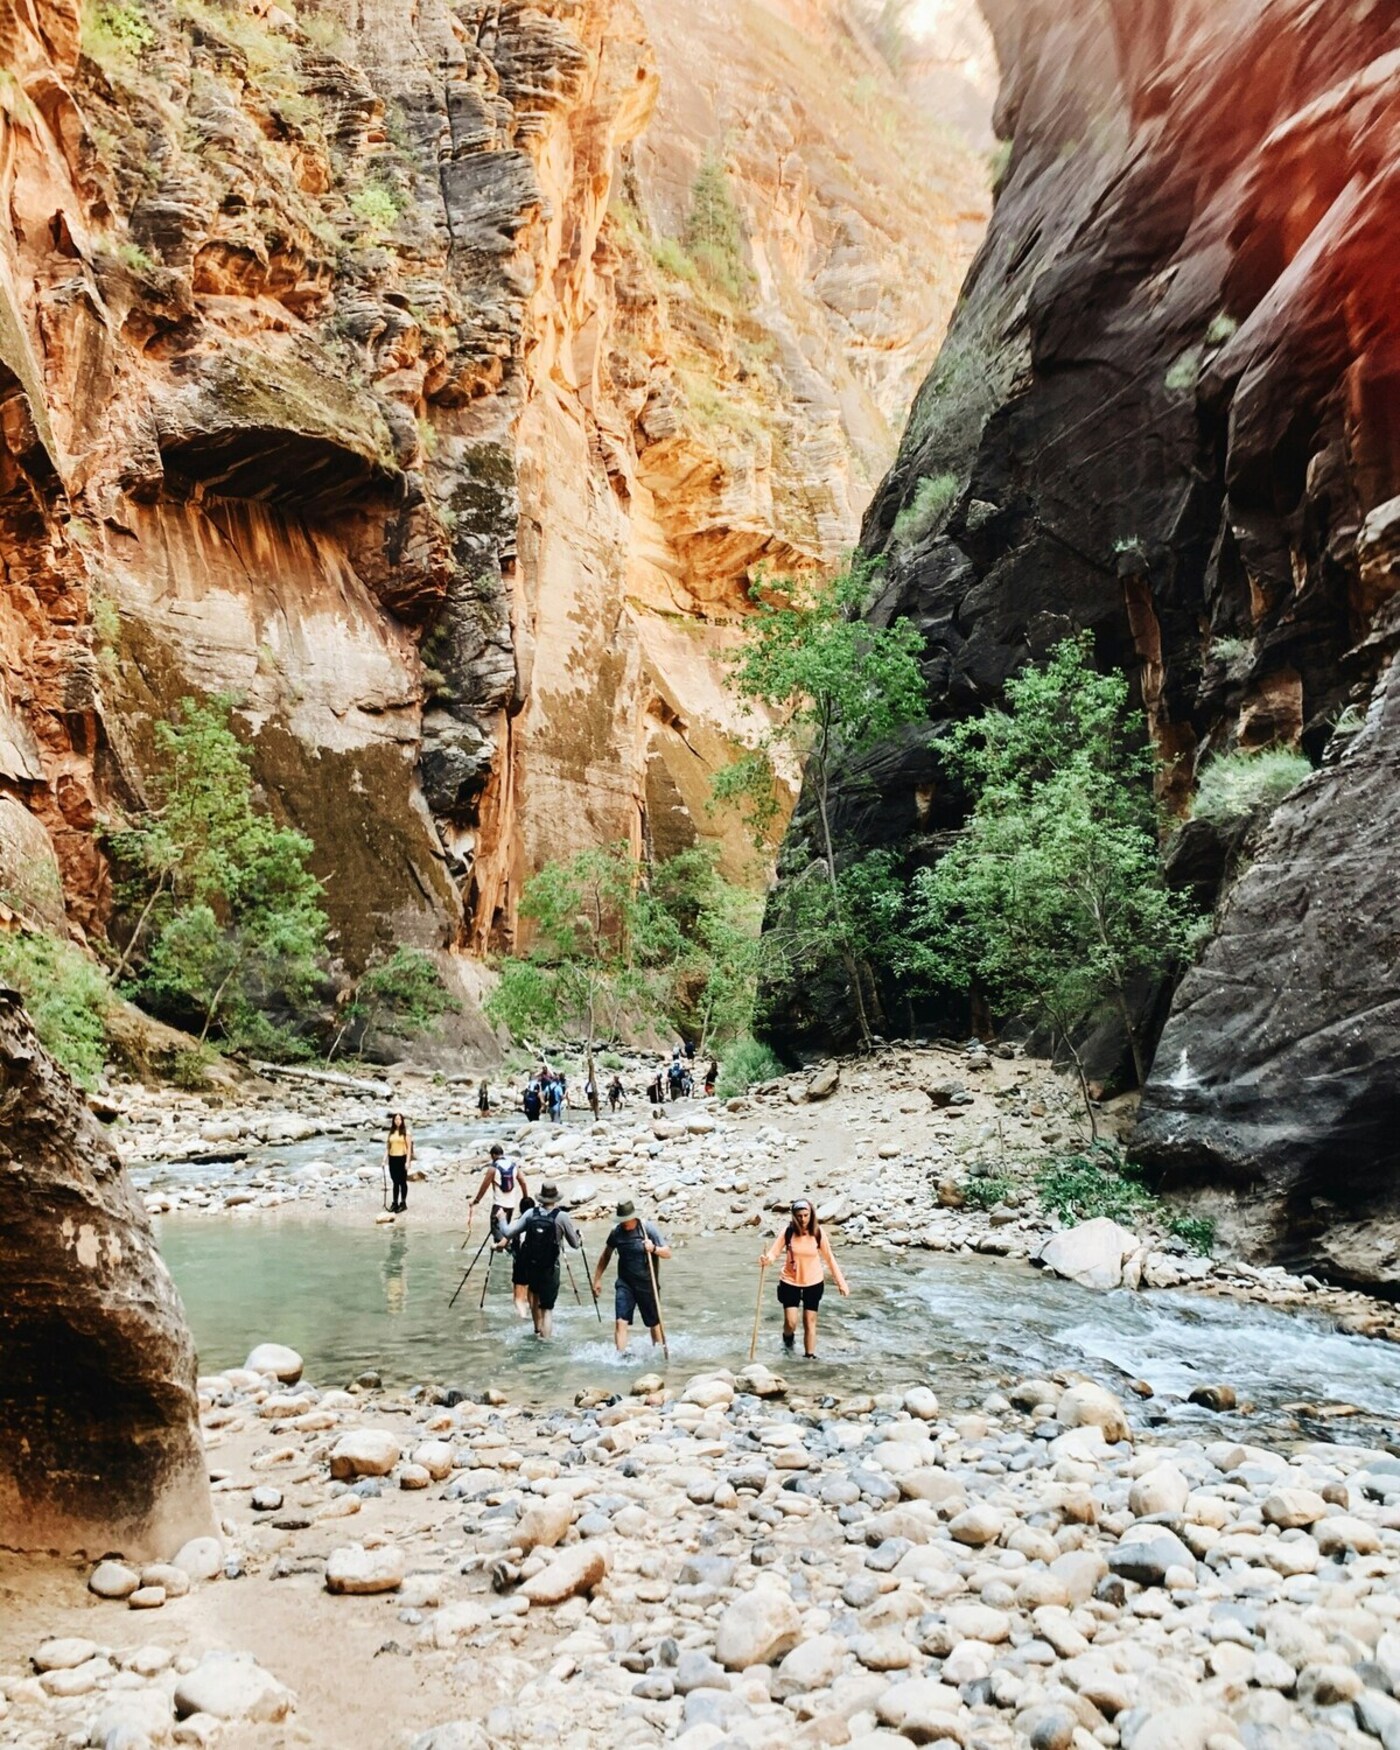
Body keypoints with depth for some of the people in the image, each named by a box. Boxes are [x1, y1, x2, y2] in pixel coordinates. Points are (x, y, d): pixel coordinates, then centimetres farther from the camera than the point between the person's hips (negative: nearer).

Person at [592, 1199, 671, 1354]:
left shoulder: (648, 1229, -11)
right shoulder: (616, 1232, -2)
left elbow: (667, 1253, -11)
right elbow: (606, 1256, 13)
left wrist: (654, 1249, -31)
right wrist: (597, 1279, 13)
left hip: (646, 1283, -2)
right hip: (625, 1283, 2)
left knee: (654, 1322, 11)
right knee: (621, 1321, -12)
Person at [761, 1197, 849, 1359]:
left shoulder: (818, 1234, -11)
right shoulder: (788, 1232, -14)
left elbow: (829, 1259, -3)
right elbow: (774, 1252, -12)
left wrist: (841, 1282, -2)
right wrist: (767, 1259, -36)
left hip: (814, 1283, 1)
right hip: (790, 1282, 0)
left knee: (810, 1321, 6)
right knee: (790, 1322, -3)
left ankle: (810, 1355, 19)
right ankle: (788, 1338, 32)